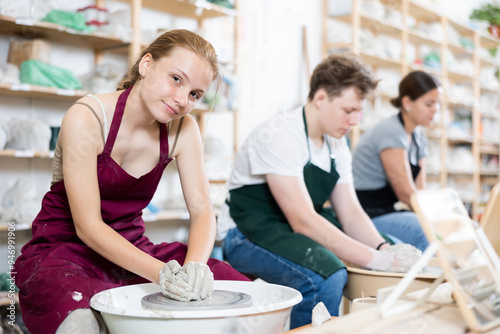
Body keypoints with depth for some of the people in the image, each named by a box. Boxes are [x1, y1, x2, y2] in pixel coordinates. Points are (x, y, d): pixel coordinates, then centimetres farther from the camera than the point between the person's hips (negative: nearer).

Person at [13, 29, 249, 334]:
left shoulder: (183, 129, -3)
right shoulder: (86, 117, -19)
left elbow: (202, 210, -6)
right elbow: (87, 226, -22)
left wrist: (195, 264, -28)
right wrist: (160, 271, -35)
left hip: (133, 249, 5)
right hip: (65, 250, -4)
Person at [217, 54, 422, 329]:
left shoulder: (336, 142, 5)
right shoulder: (278, 136, -22)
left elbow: (349, 212, 3)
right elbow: (302, 221, -29)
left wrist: (384, 249, -16)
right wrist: (374, 259, -31)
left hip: (299, 231, 8)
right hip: (249, 235, -8)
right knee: (326, 275, -36)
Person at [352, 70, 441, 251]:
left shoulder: (418, 136, 12)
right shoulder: (391, 132, -17)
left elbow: (421, 191, 7)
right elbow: (406, 193, -20)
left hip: (387, 210, 9)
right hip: (366, 214, -9)